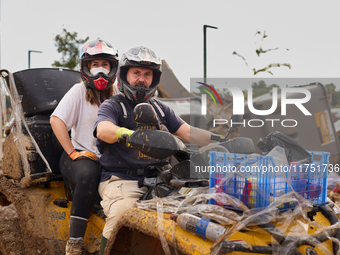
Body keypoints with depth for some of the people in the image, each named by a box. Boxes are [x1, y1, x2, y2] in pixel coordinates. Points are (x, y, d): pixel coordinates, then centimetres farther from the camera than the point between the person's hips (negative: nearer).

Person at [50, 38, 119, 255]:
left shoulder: (117, 95, 12)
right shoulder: (79, 91, 1)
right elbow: (56, 120, -9)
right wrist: (73, 153, -15)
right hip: (81, 153, -3)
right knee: (88, 174, -37)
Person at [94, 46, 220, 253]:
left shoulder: (161, 109, 21)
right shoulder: (112, 106, 3)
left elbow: (187, 131, 11)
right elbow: (103, 130, -19)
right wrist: (131, 135, -41)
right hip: (121, 179, -4)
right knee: (124, 213, -33)